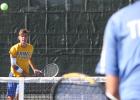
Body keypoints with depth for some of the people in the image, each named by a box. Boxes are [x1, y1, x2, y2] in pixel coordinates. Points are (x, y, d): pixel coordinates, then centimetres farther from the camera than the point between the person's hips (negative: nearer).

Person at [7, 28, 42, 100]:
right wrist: (23, 72, -15)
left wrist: (34, 69, 7)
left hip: (24, 76, 3)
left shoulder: (30, 48, 0)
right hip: (14, 75, -3)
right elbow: (13, 65, -12)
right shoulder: (14, 48, -12)